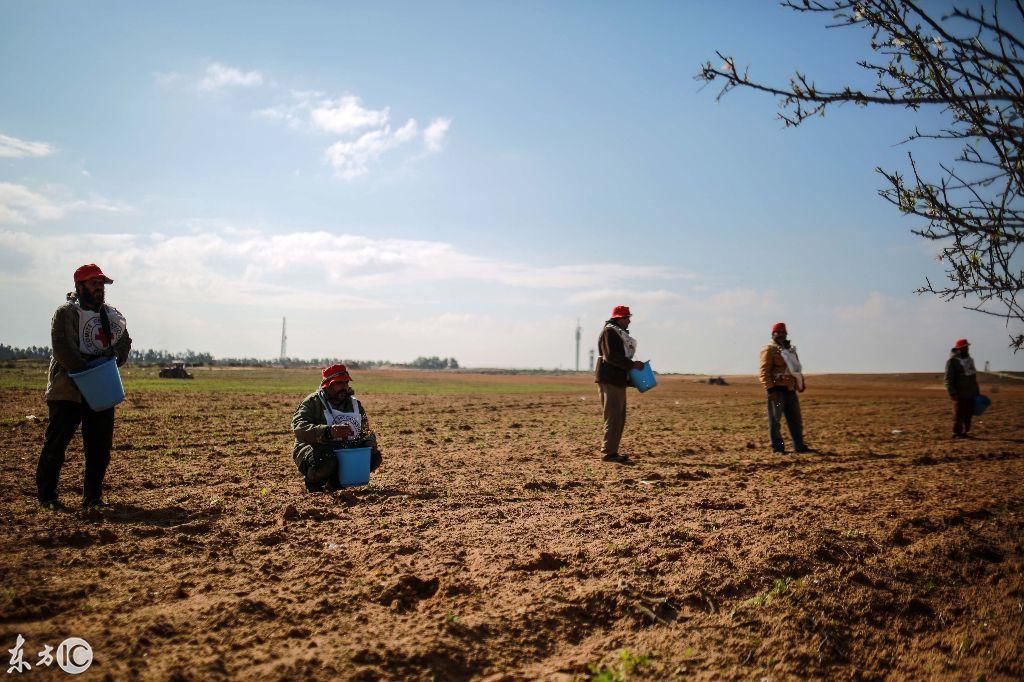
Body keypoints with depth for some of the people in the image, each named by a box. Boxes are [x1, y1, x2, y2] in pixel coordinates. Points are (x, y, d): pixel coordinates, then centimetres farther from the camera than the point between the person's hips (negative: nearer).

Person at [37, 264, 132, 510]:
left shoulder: (114, 316, 14)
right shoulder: (66, 313, -5)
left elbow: (125, 343, 13)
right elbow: (62, 348, -15)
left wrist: (114, 356, -8)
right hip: (67, 390, -5)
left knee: (100, 446, 6)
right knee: (56, 443, 1)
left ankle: (93, 497, 15)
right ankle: (47, 494, 13)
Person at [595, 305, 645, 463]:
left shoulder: (619, 333, 22)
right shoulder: (609, 331, -10)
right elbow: (611, 356, -21)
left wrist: (633, 365, 13)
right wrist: (632, 364, -18)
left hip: (618, 380, 10)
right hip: (609, 380, -10)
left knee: (620, 418, 12)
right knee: (613, 417, -10)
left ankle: (612, 451, 17)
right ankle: (607, 453, -7)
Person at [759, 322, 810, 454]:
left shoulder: (790, 349, 19)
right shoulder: (769, 350, -7)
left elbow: (796, 368, 25)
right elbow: (764, 371, -14)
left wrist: (801, 383, 14)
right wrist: (770, 389, -21)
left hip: (790, 390, 8)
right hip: (777, 390, -8)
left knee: (796, 419, 11)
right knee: (775, 419, -1)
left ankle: (799, 445, 18)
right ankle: (777, 447, 5)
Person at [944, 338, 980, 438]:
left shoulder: (969, 360, 17)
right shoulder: (952, 361, -8)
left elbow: (974, 377, 24)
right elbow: (948, 379, -12)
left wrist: (977, 392, 19)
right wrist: (952, 393, -19)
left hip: (971, 394, 7)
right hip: (960, 394, -7)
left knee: (968, 414, 8)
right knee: (959, 415, -5)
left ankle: (965, 432, 16)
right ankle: (957, 433, 0)